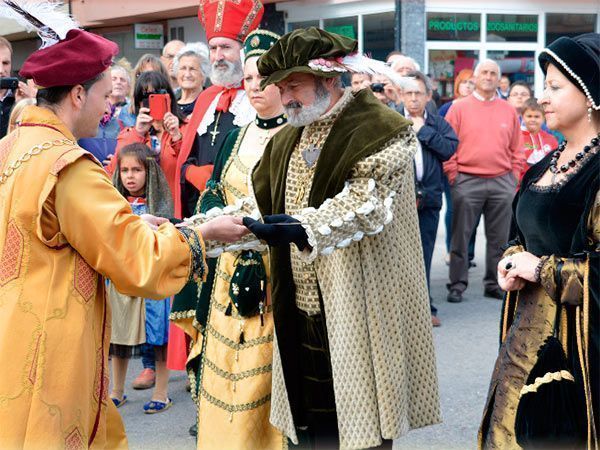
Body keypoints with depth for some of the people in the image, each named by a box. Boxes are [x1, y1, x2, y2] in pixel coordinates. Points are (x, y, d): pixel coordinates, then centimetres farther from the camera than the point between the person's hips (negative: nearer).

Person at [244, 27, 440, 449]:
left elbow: (365, 202, -22)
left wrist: (301, 227, -33)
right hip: (301, 306, 7)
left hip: (357, 313, -6)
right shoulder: (285, 141, 15)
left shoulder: (379, 128, -9)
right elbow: (257, 203, 15)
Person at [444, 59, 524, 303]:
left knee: (499, 238, 8)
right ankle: (457, 284, 8)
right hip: (467, 182, -3)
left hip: (502, 183, 3)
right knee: (460, 237, 0)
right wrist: (453, 177, -6)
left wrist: (513, 177, 7)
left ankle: (494, 283, 18)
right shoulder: (459, 108, 2)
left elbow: (517, 150, 14)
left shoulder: (508, 111, 11)